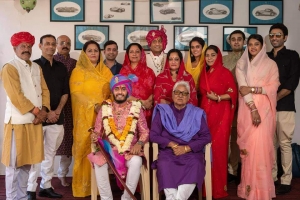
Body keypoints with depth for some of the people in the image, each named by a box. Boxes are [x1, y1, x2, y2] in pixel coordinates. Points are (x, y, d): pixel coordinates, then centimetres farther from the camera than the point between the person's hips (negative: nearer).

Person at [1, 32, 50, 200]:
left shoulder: (37, 67, 15)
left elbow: (45, 90, 11)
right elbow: (16, 96, -16)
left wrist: (44, 110, -5)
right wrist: (36, 111, -12)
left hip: (35, 121, 7)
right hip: (18, 122, -6)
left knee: (27, 161, 14)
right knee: (15, 163, 0)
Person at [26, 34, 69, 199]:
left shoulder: (61, 68, 12)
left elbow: (65, 92, 12)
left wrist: (57, 110, -2)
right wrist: (45, 112, -12)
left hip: (56, 117, 5)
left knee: (50, 153, 10)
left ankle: (46, 186, 19)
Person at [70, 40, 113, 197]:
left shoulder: (105, 71, 15)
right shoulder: (78, 71, 4)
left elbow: (113, 90, 10)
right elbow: (76, 93, -7)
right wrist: (94, 105, -18)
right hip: (86, 115, -3)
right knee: (85, 147, -3)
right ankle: (84, 186, 5)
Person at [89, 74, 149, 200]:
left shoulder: (136, 108, 3)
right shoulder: (105, 108, 6)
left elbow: (145, 132, 4)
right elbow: (98, 131, 8)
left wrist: (139, 143, -14)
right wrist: (95, 136, -15)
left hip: (130, 151, -1)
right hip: (108, 149, 1)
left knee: (136, 162, -32)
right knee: (99, 162, -29)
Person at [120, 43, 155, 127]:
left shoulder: (148, 71, 11)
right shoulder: (124, 71, 9)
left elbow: (153, 91, 5)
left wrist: (148, 102, -16)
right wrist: (141, 102, -9)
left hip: (145, 110, 1)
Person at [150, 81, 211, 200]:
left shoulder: (197, 113, 14)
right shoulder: (162, 112, 13)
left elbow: (206, 137, 4)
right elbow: (153, 135, 5)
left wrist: (186, 148, -10)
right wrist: (172, 144, -10)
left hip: (191, 152, 1)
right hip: (168, 152, 0)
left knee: (195, 166, -32)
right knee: (164, 166, -33)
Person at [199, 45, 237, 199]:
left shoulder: (225, 72, -2)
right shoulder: (204, 73, 15)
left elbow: (233, 93, -7)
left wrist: (218, 97, -18)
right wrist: (202, 106, 8)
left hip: (220, 114, -5)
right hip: (205, 113, 5)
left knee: (217, 147, -7)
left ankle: (218, 186, 3)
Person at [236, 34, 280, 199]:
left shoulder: (270, 64, 6)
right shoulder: (241, 64, 9)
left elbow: (273, 87, -3)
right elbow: (242, 87, -3)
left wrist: (252, 89, -13)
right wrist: (253, 108, -14)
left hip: (264, 109, -2)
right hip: (247, 109, 2)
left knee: (261, 146, -9)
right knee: (248, 146, 1)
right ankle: (249, 186, 10)